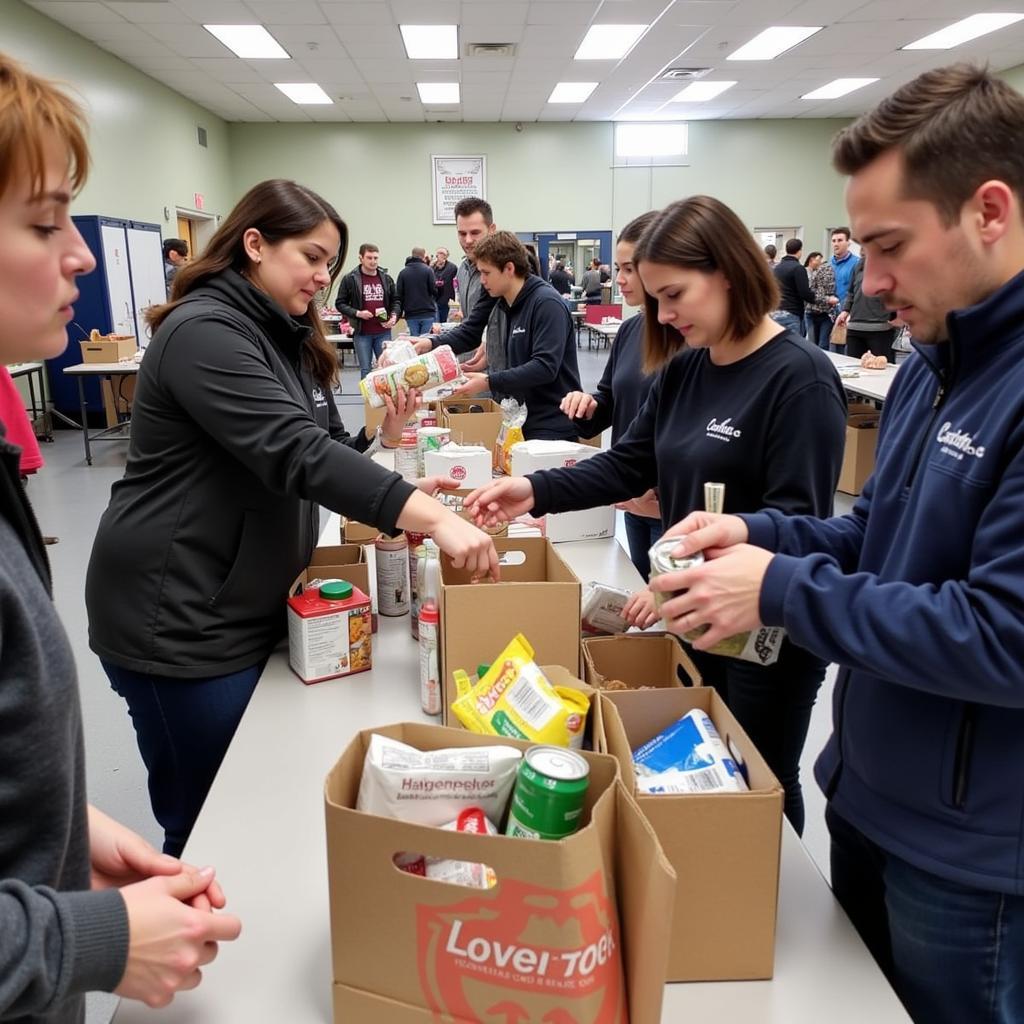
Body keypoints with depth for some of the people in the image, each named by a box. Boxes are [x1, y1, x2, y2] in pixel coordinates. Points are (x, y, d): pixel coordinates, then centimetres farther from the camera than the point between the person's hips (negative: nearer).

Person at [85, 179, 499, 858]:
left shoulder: (287, 338, 12)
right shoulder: (205, 332, -17)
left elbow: (317, 453, 12)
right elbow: (294, 454, -30)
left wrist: (379, 438, -8)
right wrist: (434, 518, -36)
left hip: (249, 610, 9)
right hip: (178, 624, -9)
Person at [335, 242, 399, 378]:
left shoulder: (386, 278, 7)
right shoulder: (350, 279, -4)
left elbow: (396, 300, 15)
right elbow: (341, 303, -1)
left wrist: (394, 316, -5)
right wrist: (357, 313, -16)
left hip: (383, 332, 3)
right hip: (362, 333, -3)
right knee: (366, 370, 3)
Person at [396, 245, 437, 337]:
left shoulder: (403, 272, 2)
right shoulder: (427, 270, -6)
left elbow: (399, 294, 2)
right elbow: (434, 290, -7)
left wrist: (400, 312, 13)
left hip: (411, 315, 2)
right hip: (428, 313, -2)